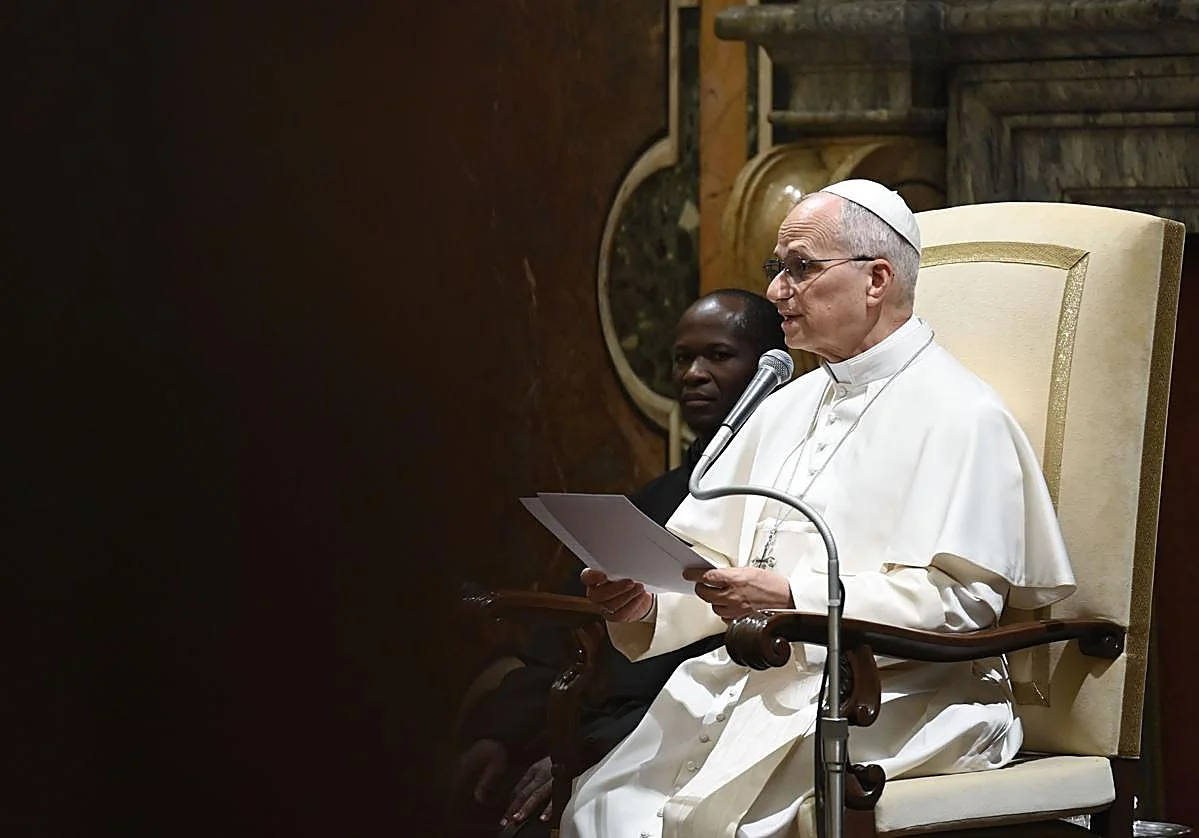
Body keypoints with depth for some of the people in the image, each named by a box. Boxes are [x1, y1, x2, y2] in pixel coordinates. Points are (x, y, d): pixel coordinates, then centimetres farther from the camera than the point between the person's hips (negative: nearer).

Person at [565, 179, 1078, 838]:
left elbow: (960, 599, -16)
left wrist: (792, 597, -20)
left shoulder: (960, 415, -5)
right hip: (751, 681, 7)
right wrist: (644, 601, -7)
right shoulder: (785, 408, 21)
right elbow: (702, 550, 16)